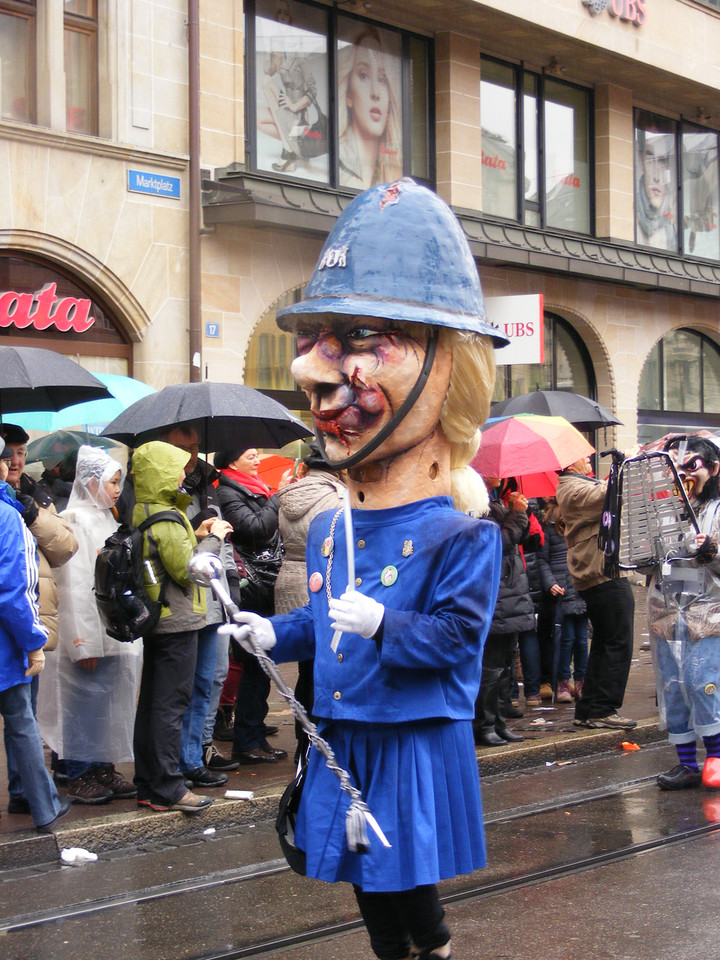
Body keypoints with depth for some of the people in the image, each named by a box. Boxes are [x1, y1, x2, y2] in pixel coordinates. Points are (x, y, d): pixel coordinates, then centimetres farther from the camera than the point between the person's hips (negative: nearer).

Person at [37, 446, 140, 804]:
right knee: (84, 702, -2)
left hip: (115, 633, 8)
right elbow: (74, 585, -15)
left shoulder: (107, 520, 17)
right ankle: (77, 777, 5)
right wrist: (84, 642, -19)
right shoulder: (76, 521, -10)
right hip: (90, 631, -8)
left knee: (109, 704, 11)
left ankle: (104, 769, 19)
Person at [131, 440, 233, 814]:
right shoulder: (165, 520, -19)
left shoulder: (144, 514, 10)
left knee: (151, 703, 13)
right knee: (170, 705, -4)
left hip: (154, 621, 10)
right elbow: (187, 570, -19)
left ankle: (147, 784, 21)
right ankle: (167, 790, 0)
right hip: (177, 622, -10)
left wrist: (195, 536, 10)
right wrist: (213, 538, -8)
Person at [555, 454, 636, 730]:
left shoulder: (582, 485, 20)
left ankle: (587, 710, 17)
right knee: (618, 644, -7)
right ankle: (602, 710, -5)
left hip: (595, 575, 11)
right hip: (605, 575, -11)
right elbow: (607, 495, -27)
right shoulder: (574, 489, -14)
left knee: (603, 644, 14)